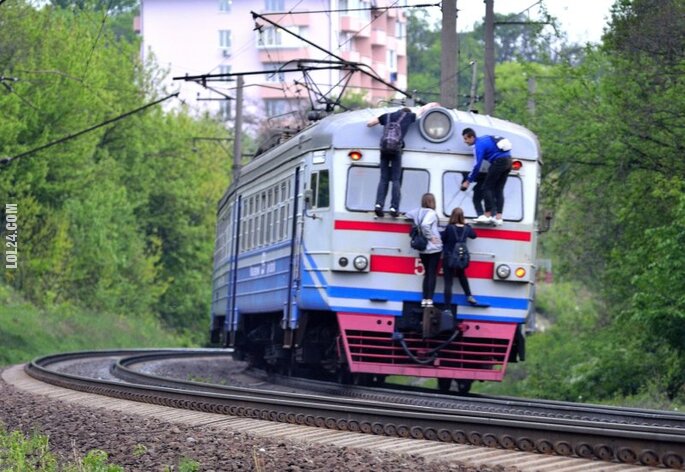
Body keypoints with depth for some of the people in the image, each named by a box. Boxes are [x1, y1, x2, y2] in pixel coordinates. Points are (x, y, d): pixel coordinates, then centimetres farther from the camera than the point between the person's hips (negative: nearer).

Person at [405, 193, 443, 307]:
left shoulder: (417, 212, 5)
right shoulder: (431, 213, -15)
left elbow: (407, 215, 21)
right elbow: (425, 225, -30)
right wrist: (430, 237, -18)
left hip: (422, 249, 6)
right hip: (433, 247, -6)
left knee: (427, 273, 15)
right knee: (432, 274, -2)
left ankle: (424, 299, 12)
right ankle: (429, 299, -7)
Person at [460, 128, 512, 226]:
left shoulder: (479, 145, -7)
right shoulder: (485, 139, 20)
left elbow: (477, 165, -11)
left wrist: (468, 181, -4)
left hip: (499, 162, -9)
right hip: (508, 161, 9)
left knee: (487, 188, -3)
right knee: (499, 189, 9)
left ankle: (487, 215, -8)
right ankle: (498, 217, 2)